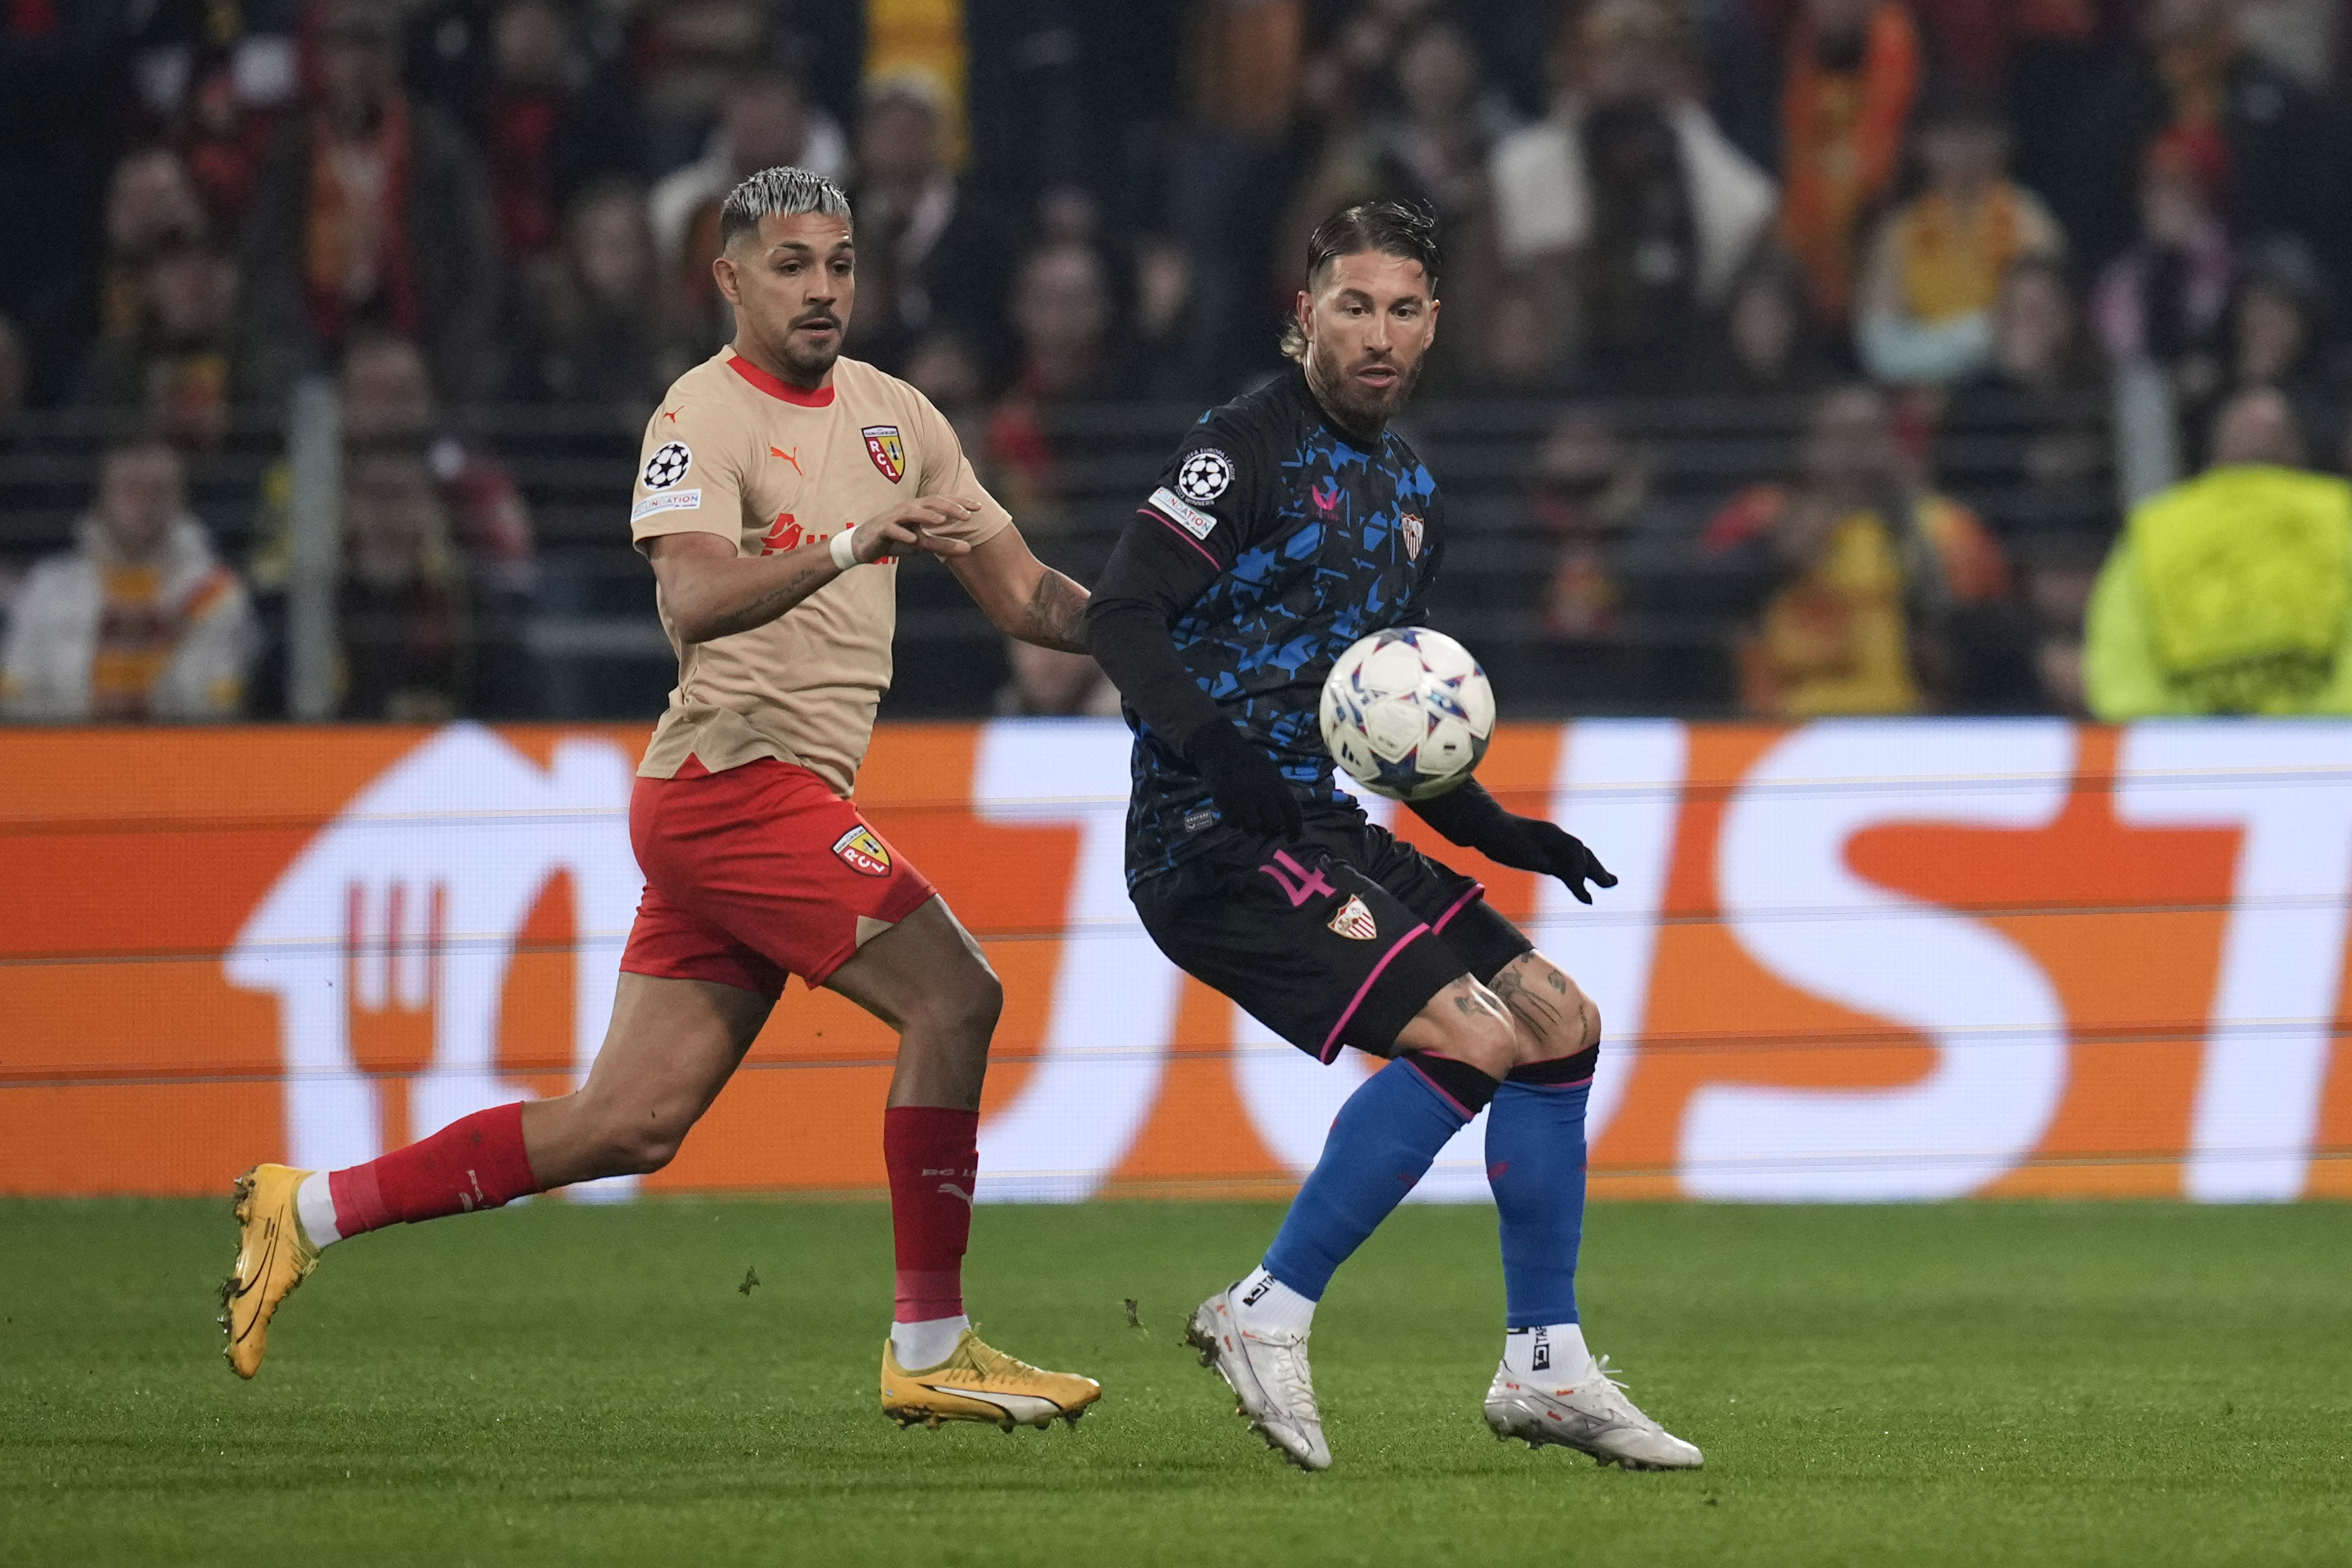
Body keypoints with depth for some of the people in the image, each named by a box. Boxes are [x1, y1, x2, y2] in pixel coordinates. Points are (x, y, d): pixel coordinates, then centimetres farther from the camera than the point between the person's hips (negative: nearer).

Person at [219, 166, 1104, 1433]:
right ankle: (929, 1348, -11)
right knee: (953, 994, -16)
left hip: (777, 805, 8)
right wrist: (850, 544, -41)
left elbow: (1023, 594, 19)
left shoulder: (892, 415, 15)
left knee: (629, 1127, 7)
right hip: (737, 774, -8)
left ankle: (312, 1210, 16)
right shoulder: (703, 418, -10)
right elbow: (693, 599, -28)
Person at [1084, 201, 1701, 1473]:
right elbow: (1119, 615, -18)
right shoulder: (1249, 447, -9)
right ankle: (1268, 1318, -12)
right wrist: (1212, 745, -32)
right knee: (1470, 1036, -21)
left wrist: (1493, 830, 18)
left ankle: (1544, 1369, 14)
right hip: (1213, 844, -9)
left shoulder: (1409, 491, 18)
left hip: (1327, 838, 9)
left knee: (1560, 1024, 7)